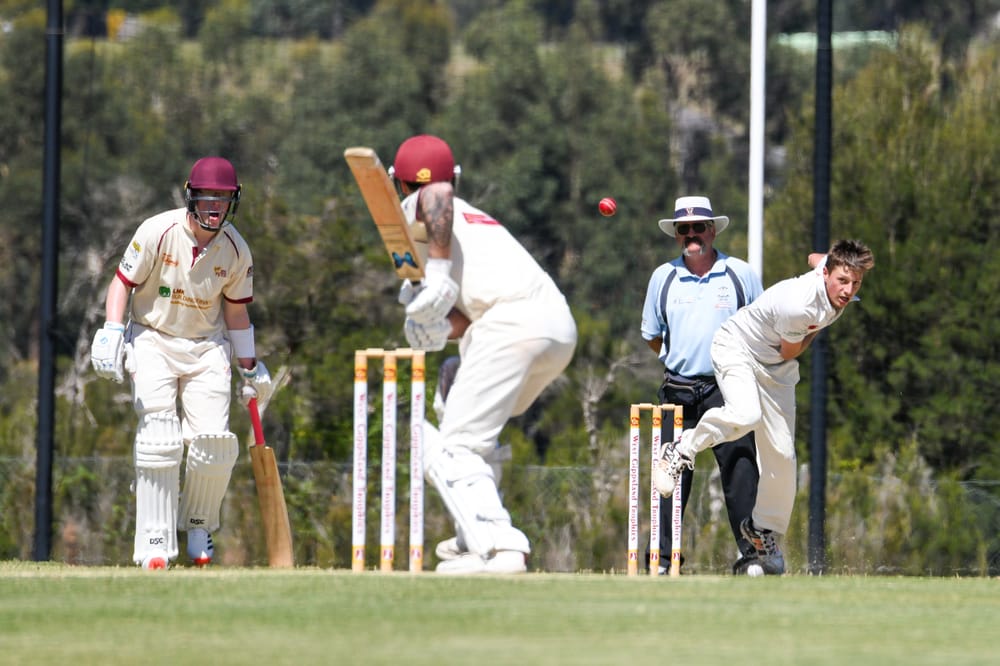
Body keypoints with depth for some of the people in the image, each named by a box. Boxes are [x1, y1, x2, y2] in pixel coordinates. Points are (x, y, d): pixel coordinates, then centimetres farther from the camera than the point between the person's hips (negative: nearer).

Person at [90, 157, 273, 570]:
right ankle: (155, 543, -11)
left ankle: (199, 524, 15)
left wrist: (250, 368, 9)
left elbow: (236, 310, 7)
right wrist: (111, 331, -22)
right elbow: (123, 282, -8)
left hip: (207, 346, 2)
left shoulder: (235, 250, -4)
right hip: (152, 339, -2)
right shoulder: (158, 232, -15)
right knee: (159, 440, -15)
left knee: (214, 440, -11)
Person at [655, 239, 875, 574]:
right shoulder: (798, 306, -38)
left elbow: (815, 257, 12)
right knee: (745, 414, -37)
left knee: (782, 454, 4)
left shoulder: (832, 265, -15)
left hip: (775, 369, 7)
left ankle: (764, 529, 24)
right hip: (736, 347, -7)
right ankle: (682, 450, -12)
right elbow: (789, 352, -16)